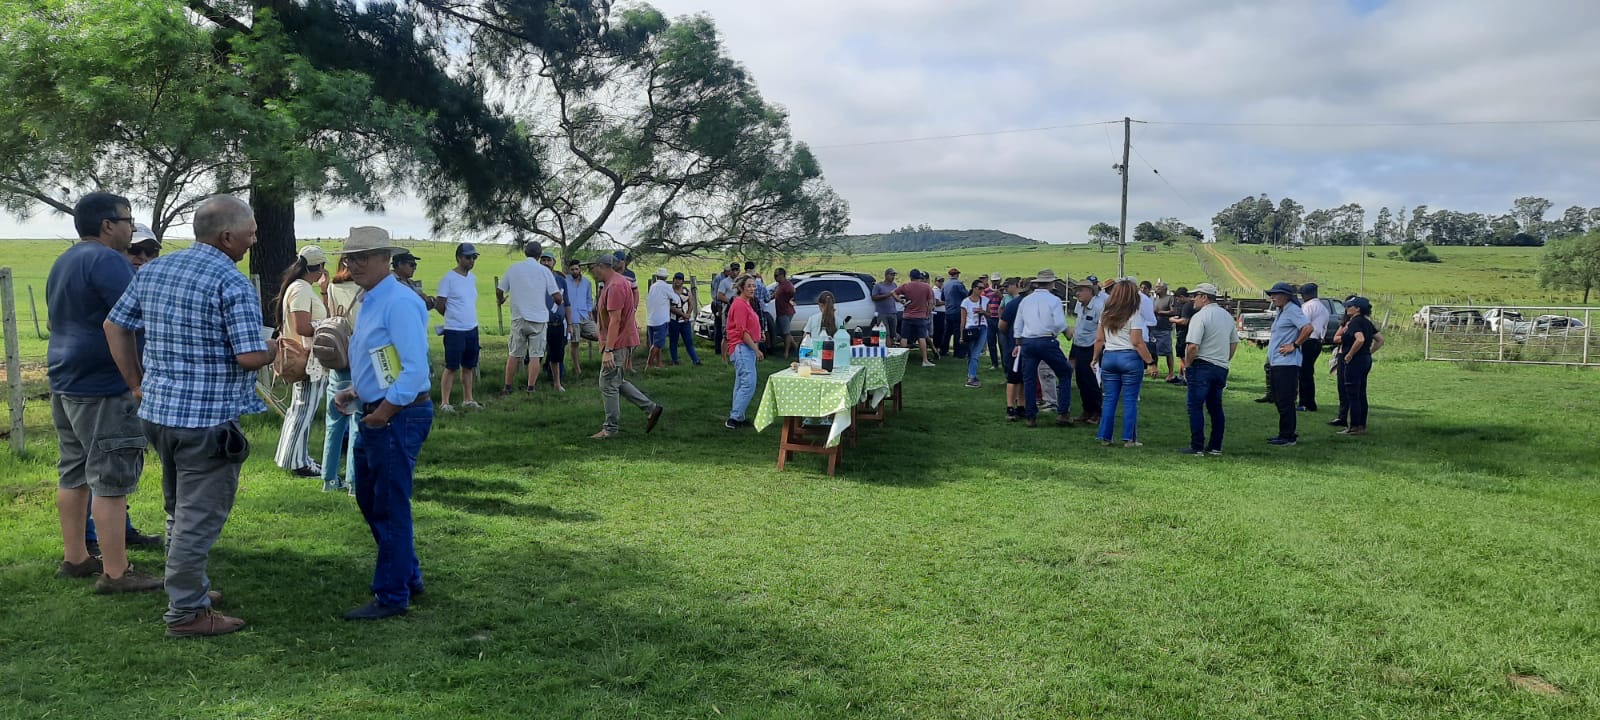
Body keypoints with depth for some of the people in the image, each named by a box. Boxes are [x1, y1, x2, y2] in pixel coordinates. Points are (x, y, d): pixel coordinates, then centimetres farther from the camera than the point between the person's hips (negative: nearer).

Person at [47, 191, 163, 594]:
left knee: (73, 473, 15)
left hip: (65, 382, 10)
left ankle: (74, 558, 24)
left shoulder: (63, 263, 17)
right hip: (103, 388, -10)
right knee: (111, 479, -7)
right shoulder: (107, 260, -16)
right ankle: (115, 573, -3)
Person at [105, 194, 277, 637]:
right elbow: (250, 356, -22)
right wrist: (275, 349, -1)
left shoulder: (154, 270, 8)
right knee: (199, 518, 2)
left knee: (179, 510, 23)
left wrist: (138, 384, 16)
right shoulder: (233, 284, -17)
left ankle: (188, 588, 36)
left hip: (157, 411, 8)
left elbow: (115, 326, 13)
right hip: (208, 419, -8)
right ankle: (186, 612, 10)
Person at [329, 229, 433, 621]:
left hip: (399, 417, -10)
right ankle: (408, 576, 34)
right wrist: (356, 392, 10)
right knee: (369, 501, 19)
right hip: (376, 414, 11)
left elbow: (415, 368, -23)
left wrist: (386, 409, -20)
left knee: (390, 508, 0)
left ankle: (392, 596, 14)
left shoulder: (399, 303, -18)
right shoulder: (370, 302, 14)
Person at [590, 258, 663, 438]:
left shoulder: (614, 286, -19)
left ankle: (611, 428, 5)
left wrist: (608, 350, -27)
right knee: (617, 382, 17)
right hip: (624, 340, 11)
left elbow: (615, 320, -25)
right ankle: (651, 408, 16)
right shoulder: (621, 281, 13)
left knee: (608, 384, -3)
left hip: (617, 342, -11)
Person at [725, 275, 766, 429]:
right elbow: (742, 331, -19)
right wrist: (756, 349, -18)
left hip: (747, 348, 11)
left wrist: (755, 348, 19)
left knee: (741, 384, 13)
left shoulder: (747, 304, 17)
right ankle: (734, 418, -11)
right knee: (749, 384, -14)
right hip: (741, 348, -11)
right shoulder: (739, 305, -14)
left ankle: (737, 418, 18)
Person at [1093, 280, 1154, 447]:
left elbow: (1099, 340, 11)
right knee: (1130, 400, 2)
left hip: (1109, 357, 5)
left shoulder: (1105, 314, 8)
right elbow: (1137, 343, -14)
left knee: (1110, 399, 9)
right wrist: (1150, 361, -11)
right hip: (1130, 358, -5)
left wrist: (1095, 358, 20)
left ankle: (1105, 437, 10)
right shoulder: (1134, 315, -8)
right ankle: (1129, 439, 3)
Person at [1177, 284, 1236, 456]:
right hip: (1221, 368, 8)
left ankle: (1197, 447, -5)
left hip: (1202, 366, -8)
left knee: (1195, 406, -3)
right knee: (1216, 407, 13)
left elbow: (1192, 346, -21)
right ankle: (1215, 446, 16)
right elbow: (1234, 342, 20)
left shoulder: (1200, 316, -14)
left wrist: (1187, 363, -7)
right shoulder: (1227, 316, 12)